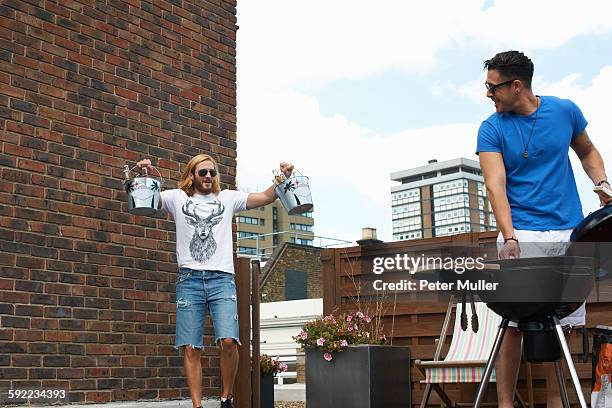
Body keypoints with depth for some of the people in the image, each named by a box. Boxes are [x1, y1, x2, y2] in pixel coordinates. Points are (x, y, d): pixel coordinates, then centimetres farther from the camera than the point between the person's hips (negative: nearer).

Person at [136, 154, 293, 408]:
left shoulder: (228, 198, 16)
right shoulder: (176, 198, 13)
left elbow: (266, 197, 12)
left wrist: (283, 179, -6)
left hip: (222, 279, 0)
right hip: (189, 280, 0)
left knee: (228, 341, -15)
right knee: (191, 348, -3)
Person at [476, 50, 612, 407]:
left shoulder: (565, 111, 4)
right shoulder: (492, 130, -3)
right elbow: (496, 185, -13)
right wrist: (509, 238, -27)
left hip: (569, 232, 2)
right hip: (522, 234, -2)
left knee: (562, 322, 4)